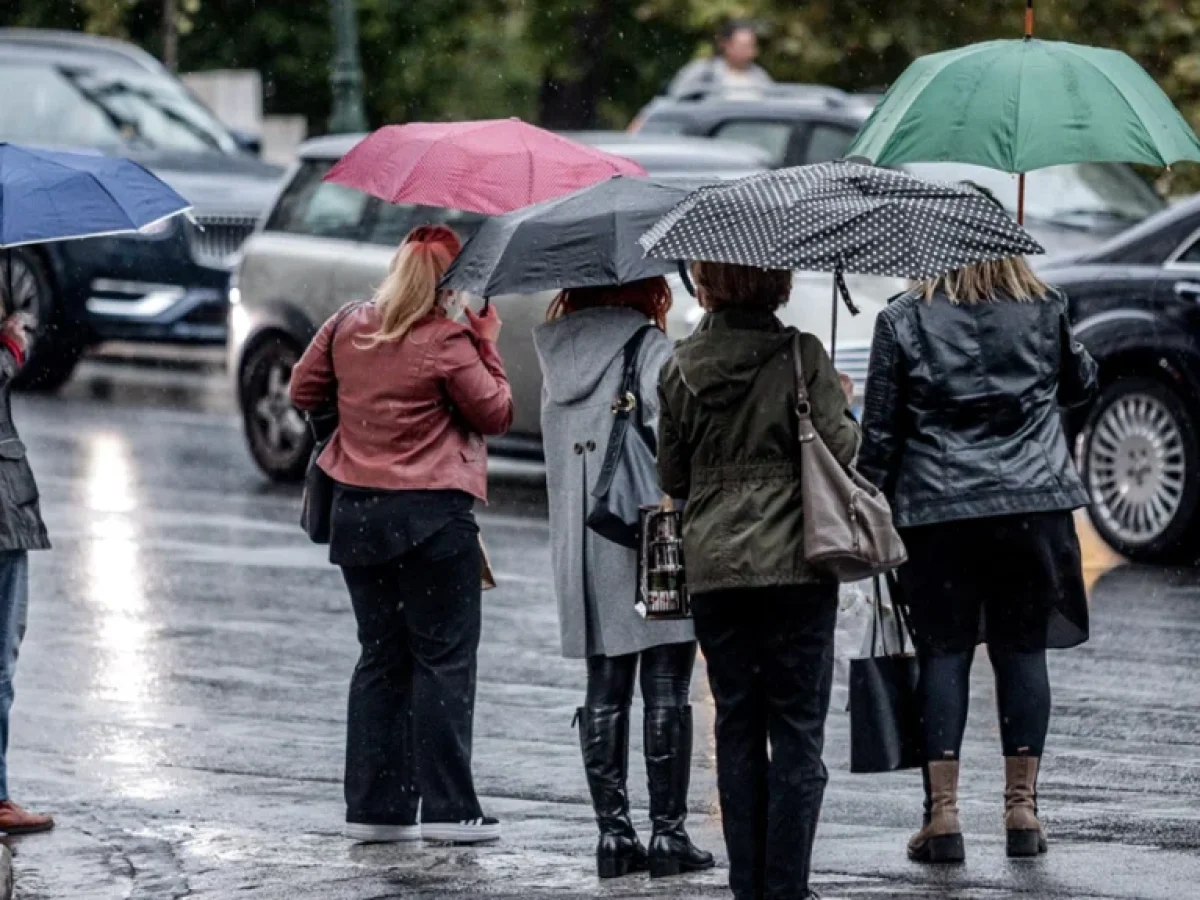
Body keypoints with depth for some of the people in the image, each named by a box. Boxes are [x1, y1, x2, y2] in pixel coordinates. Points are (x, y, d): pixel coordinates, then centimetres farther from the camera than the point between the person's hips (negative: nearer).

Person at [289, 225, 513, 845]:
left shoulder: (347, 328, 4)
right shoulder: (447, 343, -13)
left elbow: (303, 392, 15)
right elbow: (496, 414, -5)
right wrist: (487, 345, 4)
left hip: (356, 514, 6)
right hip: (433, 515, -6)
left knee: (381, 657, 13)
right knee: (444, 658, 1)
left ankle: (374, 807, 11)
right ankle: (448, 809, -2)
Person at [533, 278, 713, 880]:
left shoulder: (560, 356, 10)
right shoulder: (650, 349, -9)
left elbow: (560, 454, 10)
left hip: (581, 552, 6)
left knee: (605, 691, 10)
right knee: (665, 690, 0)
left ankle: (612, 832, 9)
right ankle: (668, 833, 0)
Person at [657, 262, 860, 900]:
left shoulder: (681, 368, 2)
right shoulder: (802, 357, -7)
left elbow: (672, 476, 8)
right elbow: (839, 449, -10)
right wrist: (846, 421, 10)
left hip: (712, 567, 3)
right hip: (794, 561, -3)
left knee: (736, 728, 9)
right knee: (797, 728, 2)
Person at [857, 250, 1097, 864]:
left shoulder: (902, 322, -3)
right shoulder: (1045, 311, 3)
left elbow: (879, 433, -1)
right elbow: (1081, 384, 20)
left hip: (936, 512, -1)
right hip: (1034, 504, 2)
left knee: (943, 652, 3)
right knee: (1022, 649, 8)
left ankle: (943, 813, -2)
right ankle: (1021, 806, 8)